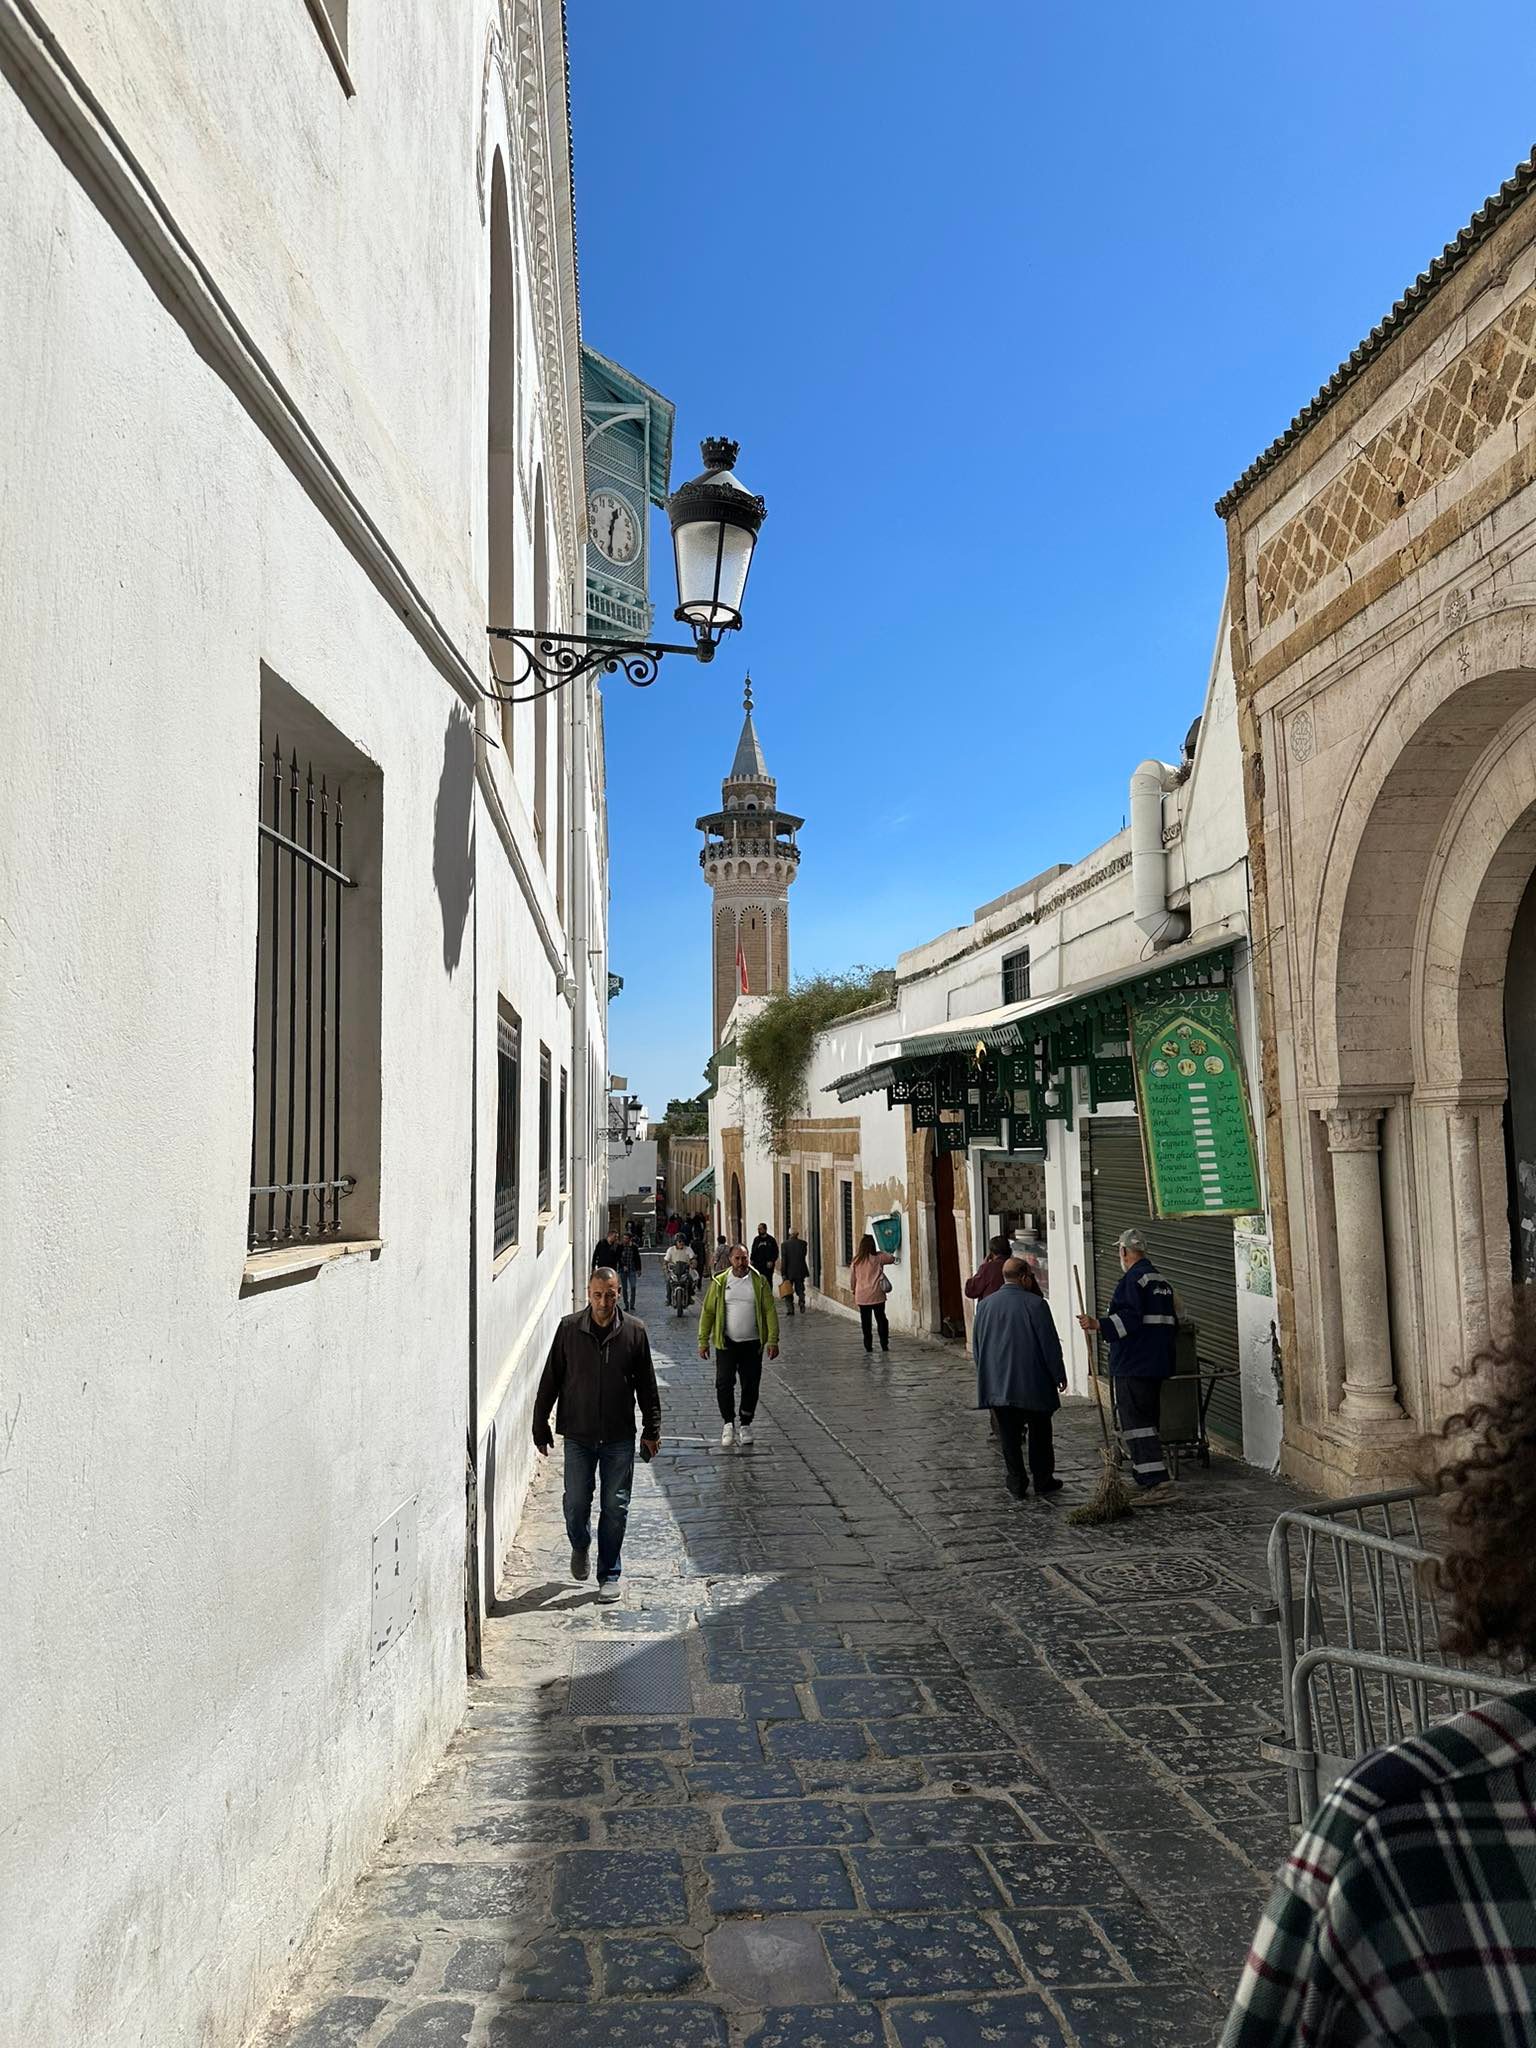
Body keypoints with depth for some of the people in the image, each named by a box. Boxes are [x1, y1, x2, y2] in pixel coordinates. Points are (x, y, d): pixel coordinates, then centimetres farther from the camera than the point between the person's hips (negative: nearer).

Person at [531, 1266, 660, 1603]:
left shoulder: (634, 1331, -3)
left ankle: (609, 1575, 19)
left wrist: (651, 1430, 6)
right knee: (576, 1503, 3)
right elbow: (550, 1382, 2)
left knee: (615, 1507, 4)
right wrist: (540, 1427, 3)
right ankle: (580, 1547, 35)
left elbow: (647, 1385, 5)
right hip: (578, 1435, 0)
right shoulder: (569, 1329, -5)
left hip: (620, 1437, 0)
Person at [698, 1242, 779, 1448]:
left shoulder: (759, 1282, 1)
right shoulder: (720, 1282, 1)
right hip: (726, 1342, -1)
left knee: (751, 1385, 5)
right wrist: (703, 1341, -1)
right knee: (724, 1383, -8)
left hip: (752, 1343, 1)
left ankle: (745, 1424, 21)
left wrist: (773, 1340, -7)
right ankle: (729, 1423, 8)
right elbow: (707, 1312, 3)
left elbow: (770, 1311, 0)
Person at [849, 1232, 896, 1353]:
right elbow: (891, 1259, 12)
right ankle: (884, 1345, 6)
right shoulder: (878, 1258, -5)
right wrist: (881, 1252, 23)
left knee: (865, 1321, 8)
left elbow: (852, 1280, 8)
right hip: (877, 1295, -1)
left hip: (861, 1296, 1)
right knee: (881, 1319, 7)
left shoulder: (856, 1261, 1)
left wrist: (854, 1292, 22)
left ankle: (868, 1346, 10)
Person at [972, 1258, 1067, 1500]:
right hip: (1033, 1384, -3)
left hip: (997, 1383, 3)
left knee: (1009, 1436, 10)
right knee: (1039, 1434, 13)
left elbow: (977, 1346, 9)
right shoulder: (1035, 1303, -14)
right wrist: (1059, 1375, 3)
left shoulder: (985, 1304, 0)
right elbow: (1050, 1344, -10)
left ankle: (1017, 1485, 13)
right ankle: (1043, 1481, 21)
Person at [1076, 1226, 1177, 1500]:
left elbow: (1130, 1318, -24)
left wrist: (1098, 1324, -28)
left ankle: (1158, 1481, -15)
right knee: (1148, 1419, 16)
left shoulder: (1133, 1279, -13)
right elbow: (1172, 1321, 22)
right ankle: (1144, 1479, 23)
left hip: (1132, 1366, -10)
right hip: (1158, 1363, 10)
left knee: (1136, 1421, -8)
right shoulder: (1161, 1280, 16)